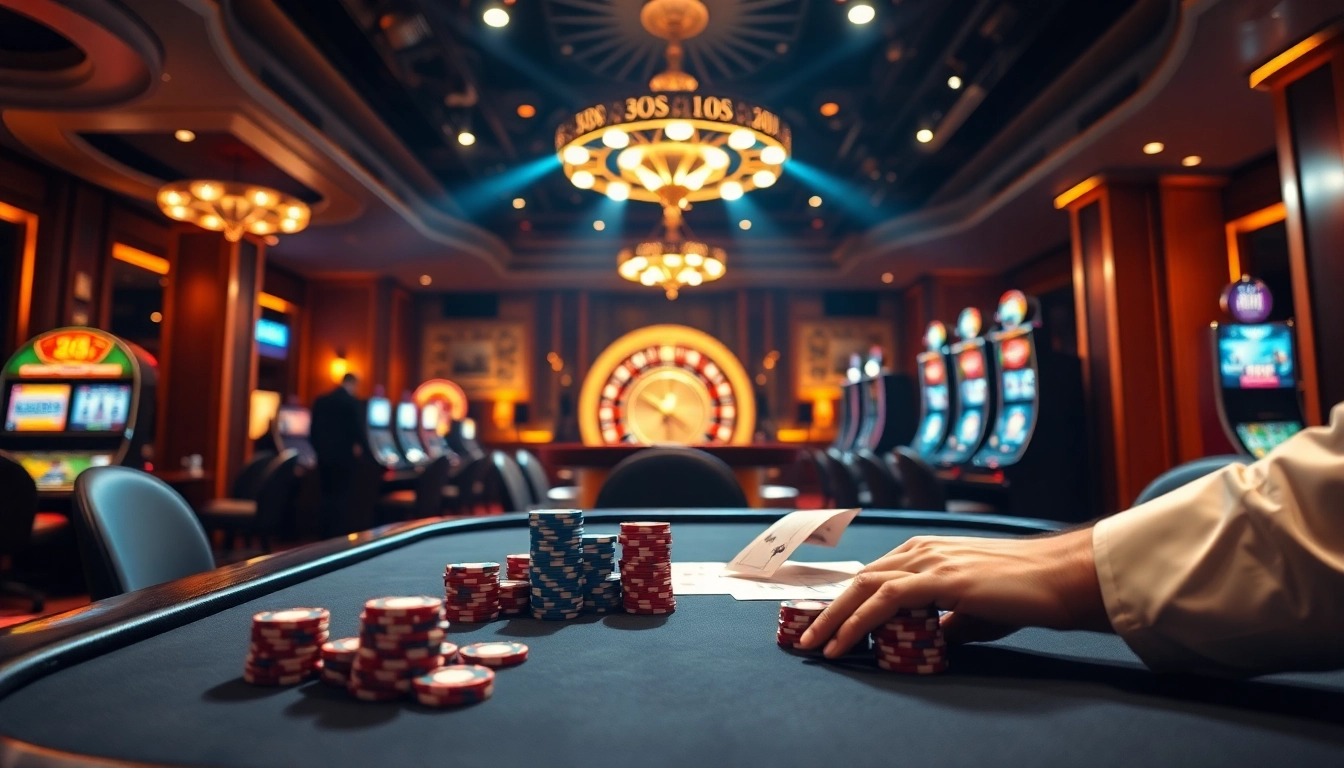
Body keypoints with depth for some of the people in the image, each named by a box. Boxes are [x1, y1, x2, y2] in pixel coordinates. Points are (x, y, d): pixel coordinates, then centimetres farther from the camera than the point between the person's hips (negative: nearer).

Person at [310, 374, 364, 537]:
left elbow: (313, 427, 9)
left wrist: (319, 448, 16)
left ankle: (327, 533, 17)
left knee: (327, 495, 12)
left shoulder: (320, 400, 7)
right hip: (344, 455, -5)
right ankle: (336, 534, 3)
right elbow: (358, 429, -12)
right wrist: (358, 446, 6)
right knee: (339, 495, 1)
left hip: (324, 454, 5)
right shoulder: (353, 402, -11)